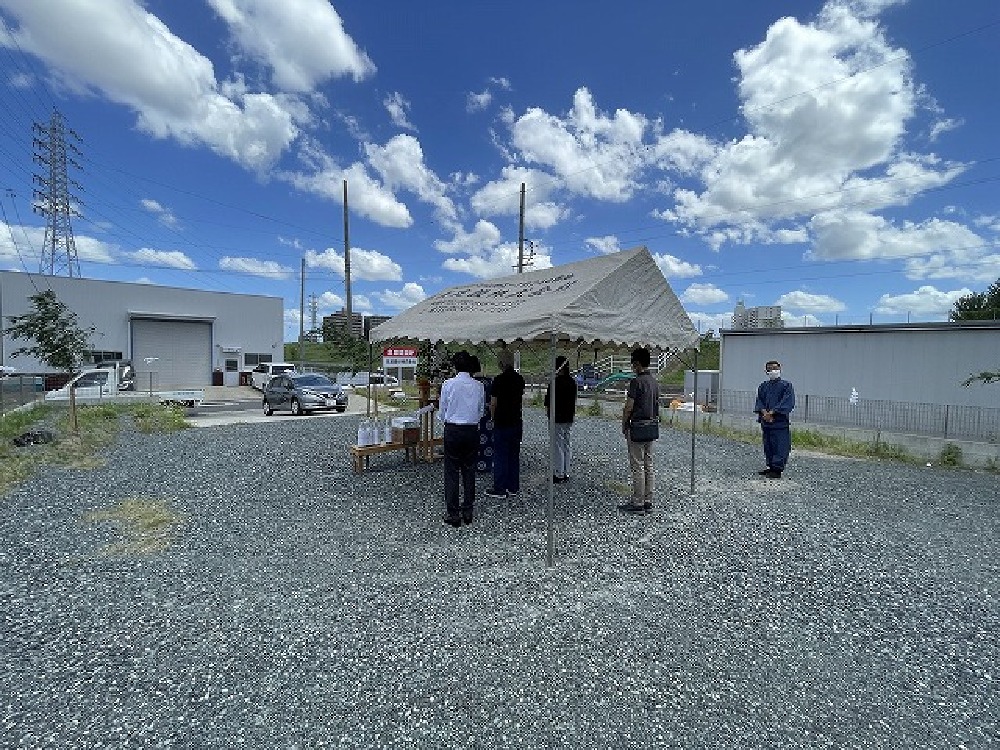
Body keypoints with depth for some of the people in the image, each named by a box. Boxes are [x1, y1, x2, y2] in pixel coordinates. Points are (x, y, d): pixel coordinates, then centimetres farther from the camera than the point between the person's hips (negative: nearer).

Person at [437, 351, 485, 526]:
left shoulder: (448, 384, -7)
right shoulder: (478, 386, -3)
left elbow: (442, 410, 2)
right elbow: (481, 411, 7)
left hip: (452, 430, -2)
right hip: (472, 431, 2)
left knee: (451, 472, 5)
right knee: (469, 472, 12)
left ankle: (453, 514, 10)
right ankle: (467, 511, 20)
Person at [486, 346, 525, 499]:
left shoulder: (499, 380, -15)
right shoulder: (519, 379, 5)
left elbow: (493, 403, -12)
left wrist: (492, 417, 5)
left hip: (502, 423, -6)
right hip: (516, 422, 6)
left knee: (500, 456, 2)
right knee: (514, 455, 12)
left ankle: (500, 489, 8)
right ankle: (513, 488, 19)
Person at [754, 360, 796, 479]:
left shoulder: (786, 385, -2)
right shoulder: (763, 386, 12)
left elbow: (787, 403, -11)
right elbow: (759, 401, 7)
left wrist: (772, 412, -17)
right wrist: (764, 413, -12)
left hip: (780, 421, -5)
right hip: (765, 422, 5)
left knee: (780, 446, -5)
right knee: (768, 446, 12)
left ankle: (777, 470, 1)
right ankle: (771, 467, 22)